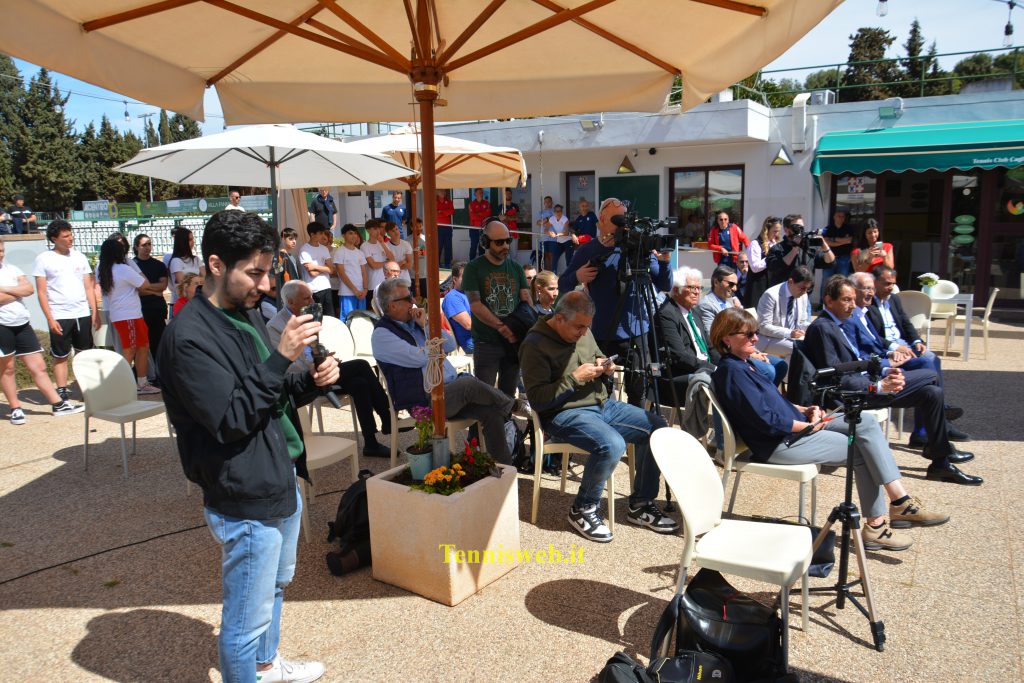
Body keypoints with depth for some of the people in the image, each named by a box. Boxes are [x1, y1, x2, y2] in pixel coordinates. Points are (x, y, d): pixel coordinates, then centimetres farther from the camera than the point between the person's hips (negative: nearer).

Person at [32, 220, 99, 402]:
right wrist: (50, 319, -10)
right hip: (59, 317, -3)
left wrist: (95, 312, 4)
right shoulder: (43, 259, -2)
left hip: (83, 314, 3)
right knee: (60, 357, 4)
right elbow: (41, 292, -4)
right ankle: (62, 393, 10)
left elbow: (89, 287, 10)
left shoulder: (79, 257, 9)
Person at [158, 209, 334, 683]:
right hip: (246, 501, -10)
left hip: (282, 482, 10)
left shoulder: (246, 313, 8)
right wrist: (281, 357, -27)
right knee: (247, 617, 6)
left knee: (276, 585, 28)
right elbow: (230, 419, -24)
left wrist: (312, 381, -4)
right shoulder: (190, 336, -20)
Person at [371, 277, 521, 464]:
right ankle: (514, 406, -5)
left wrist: (428, 325, 0)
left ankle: (505, 466, -4)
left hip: (451, 390, 8)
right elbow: (419, 358, -18)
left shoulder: (415, 322, 17)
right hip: (424, 401, -8)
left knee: (491, 411, -12)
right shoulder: (382, 335, -6)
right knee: (470, 383, -29)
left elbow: (451, 345, 12)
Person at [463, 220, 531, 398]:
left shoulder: (516, 268, 11)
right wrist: (502, 328, -20)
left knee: (509, 394, 14)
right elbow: (475, 305, -12)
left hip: (514, 340, 4)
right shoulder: (474, 268, -3)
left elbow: (526, 300, 4)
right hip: (486, 342, -4)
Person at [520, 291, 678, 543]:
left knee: (657, 426, -3)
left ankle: (640, 504, 8)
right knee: (612, 444, -33)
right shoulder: (535, 345, -14)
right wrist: (575, 378, -20)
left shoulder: (583, 332, 10)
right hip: (565, 414, -8)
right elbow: (536, 399, -18)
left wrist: (605, 367, 1)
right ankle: (583, 510, -9)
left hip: (604, 404, 9)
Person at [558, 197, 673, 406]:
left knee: (637, 393, 2)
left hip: (637, 333, 1)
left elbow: (665, 286, 5)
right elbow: (562, 285, 6)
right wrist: (577, 276, -14)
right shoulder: (587, 251, 2)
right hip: (602, 335, 0)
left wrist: (664, 262, -13)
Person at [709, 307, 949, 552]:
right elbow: (766, 421, -22)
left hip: (795, 426, 10)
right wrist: (810, 426, -12)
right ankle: (875, 526, 6)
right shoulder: (731, 371, -17)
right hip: (777, 444, -10)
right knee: (862, 450, -6)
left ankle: (900, 503, -4)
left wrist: (805, 411, 6)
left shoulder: (743, 364, 14)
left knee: (866, 421, -2)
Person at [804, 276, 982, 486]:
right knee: (929, 377, -6)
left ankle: (941, 463, 14)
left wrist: (883, 373, 2)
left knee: (932, 392, 5)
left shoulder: (835, 324, 13)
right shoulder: (821, 328, -18)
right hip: (853, 393, -9)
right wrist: (880, 385, -22)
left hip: (865, 381, 9)